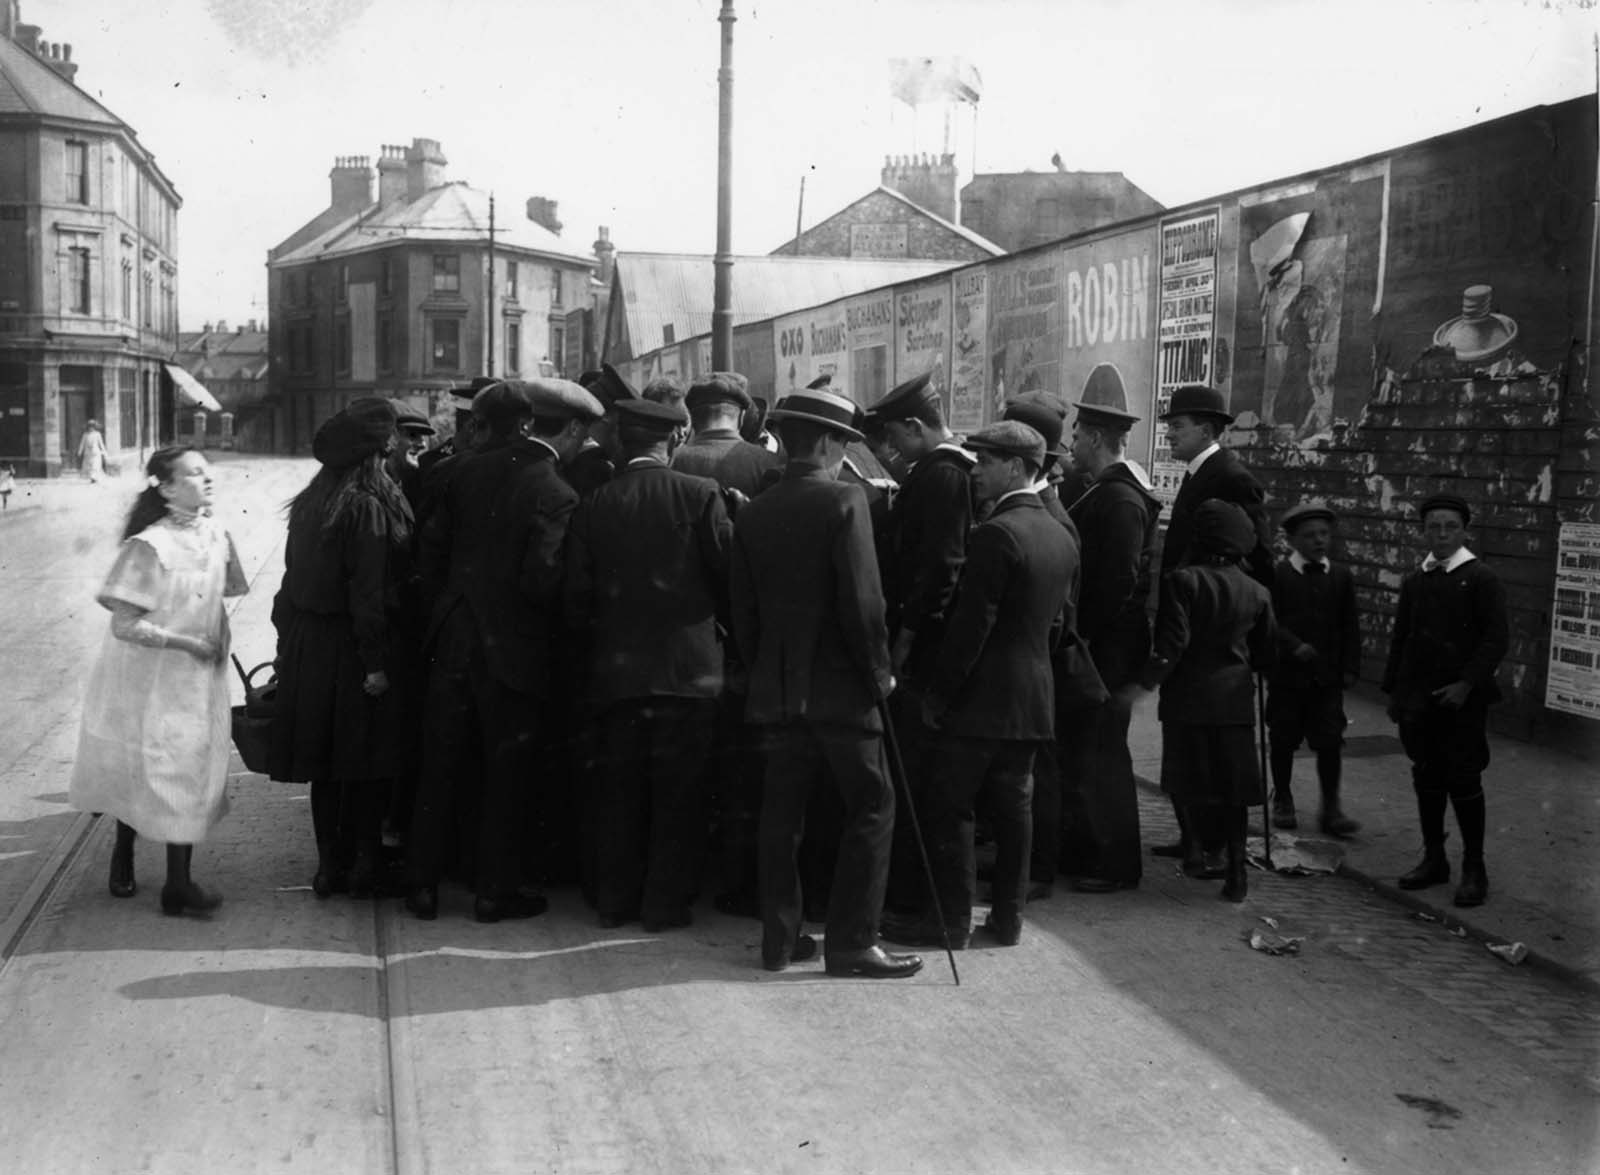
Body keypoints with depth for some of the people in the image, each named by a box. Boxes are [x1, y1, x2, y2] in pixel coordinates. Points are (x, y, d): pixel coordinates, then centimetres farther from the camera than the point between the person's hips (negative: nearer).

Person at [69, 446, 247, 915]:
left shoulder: (215, 535, -1)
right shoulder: (149, 546, -20)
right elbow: (125, 624, -19)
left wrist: (218, 644, 3)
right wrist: (185, 642, -19)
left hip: (199, 679, 6)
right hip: (150, 678, -6)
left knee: (191, 771, 7)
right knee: (142, 771, 6)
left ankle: (178, 883, 17)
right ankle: (123, 855, 28)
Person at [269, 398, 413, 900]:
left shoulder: (312, 500, 6)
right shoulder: (367, 505, -17)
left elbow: (296, 575, 10)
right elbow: (368, 592, -20)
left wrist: (289, 634, 15)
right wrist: (376, 664, -18)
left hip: (309, 645, 7)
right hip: (351, 647, -7)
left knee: (326, 764, 12)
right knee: (366, 762, 6)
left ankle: (330, 863, 19)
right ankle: (363, 864, 12)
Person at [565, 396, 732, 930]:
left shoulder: (592, 506, 1)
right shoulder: (700, 494, -7)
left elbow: (577, 596, 3)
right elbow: (728, 574, -5)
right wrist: (725, 628, 13)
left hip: (615, 669, 3)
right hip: (687, 666, -3)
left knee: (619, 788, 12)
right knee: (677, 791, 6)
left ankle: (615, 899, 18)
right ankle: (666, 901, 9)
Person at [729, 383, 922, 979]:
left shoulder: (753, 513, 5)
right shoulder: (844, 501, -11)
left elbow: (743, 611, 8)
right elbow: (862, 602, -16)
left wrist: (764, 671, 17)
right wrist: (880, 672, -5)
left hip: (776, 689, 6)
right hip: (840, 688, -6)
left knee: (781, 814, 11)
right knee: (869, 809, 4)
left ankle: (780, 937, 17)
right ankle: (852, 941, 5)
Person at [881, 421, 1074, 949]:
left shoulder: (995, 534, -17)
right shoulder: (1063, 538, 10)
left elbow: (971, 624, -19)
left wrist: (938, 692, -13)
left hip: (981, 698, -8)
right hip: (1034, 699, 8)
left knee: (950, 808, 1)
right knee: (1013, 808, 13)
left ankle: (951, 921, 6)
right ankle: (1008, 918, 19)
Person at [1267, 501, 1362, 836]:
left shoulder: (1341, 576, 8)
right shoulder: (1277, 574, -3)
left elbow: (1350, 626, 9)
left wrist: (1350, 667, 3)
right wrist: (1294, 645, -20)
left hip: (1328, 674, 2)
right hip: (1286, 673, -2)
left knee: (1330, 742, -1)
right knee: (1283, 741, 7)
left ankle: (1331, 808, 7)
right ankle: (1282, 801, 23)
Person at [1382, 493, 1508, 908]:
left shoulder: (1482, 579, -5)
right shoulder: (1414, 582, 11)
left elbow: (1495, 640, -10)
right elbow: (1400, 639, 15)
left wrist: (1467, 684, -18)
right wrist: (1393, 688, 11)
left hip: (1462, 701, -5)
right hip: (1418, 700, 5)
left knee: (1464, 781, -2)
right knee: (1427, 780, 11)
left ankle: (1474, 869, 8)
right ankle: (1434, 859, 22)